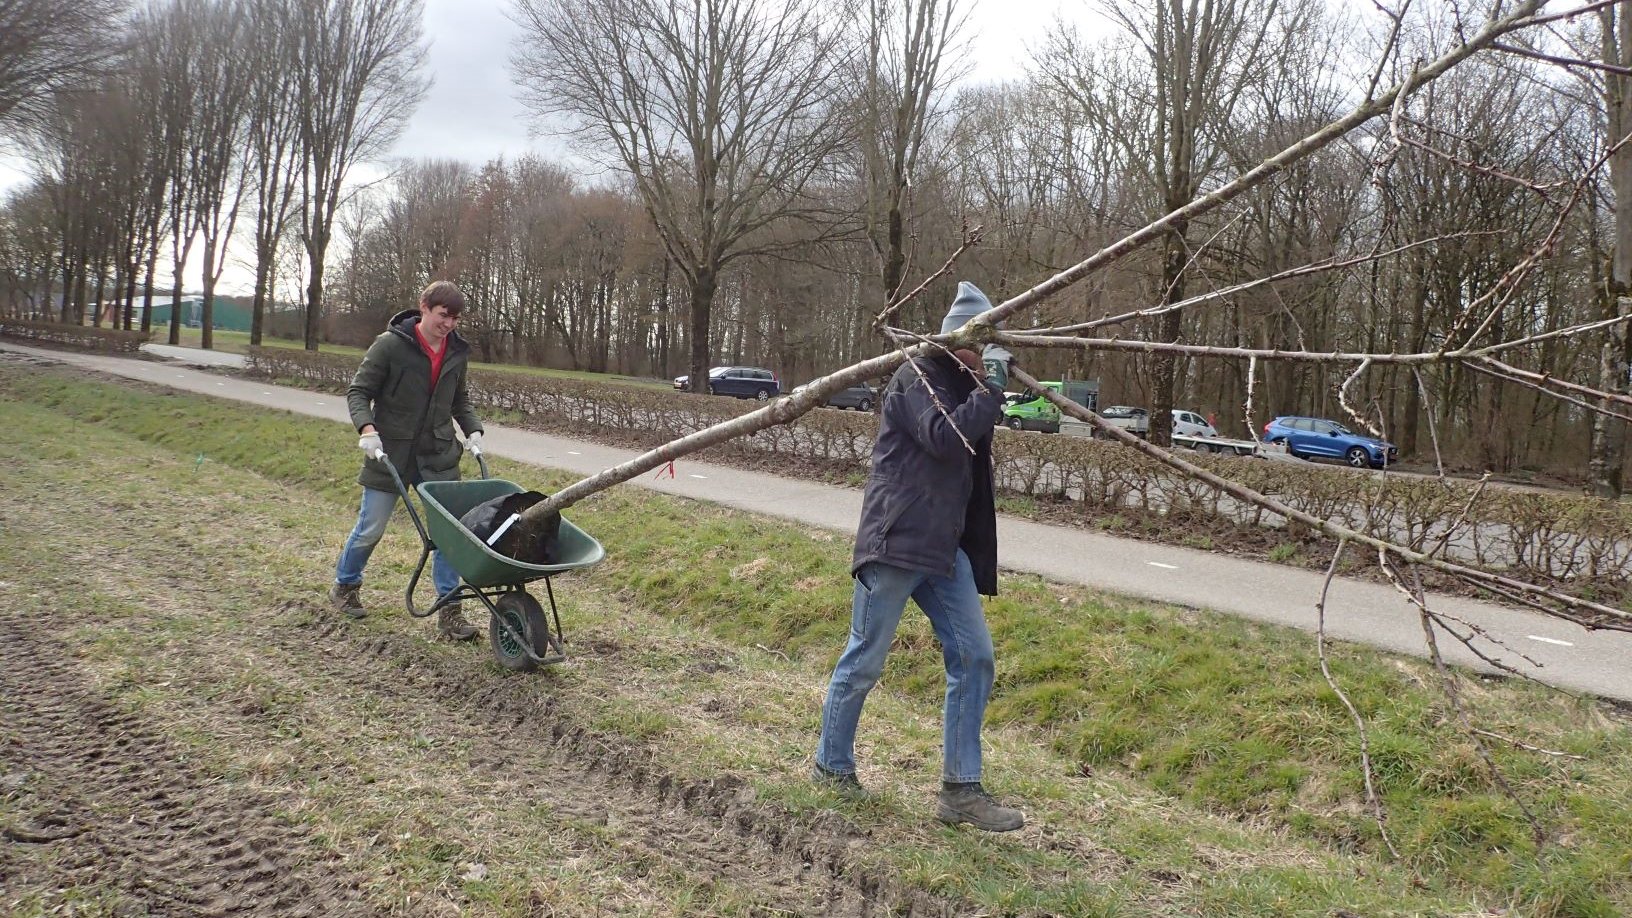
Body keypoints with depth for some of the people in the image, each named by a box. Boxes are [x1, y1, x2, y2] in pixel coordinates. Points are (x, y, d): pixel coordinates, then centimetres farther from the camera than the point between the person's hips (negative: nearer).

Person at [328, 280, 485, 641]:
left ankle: (449, 608, 4)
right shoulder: (390, 345, -11)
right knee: (371, 527, 8)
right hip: (391, 452, -4)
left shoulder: (457, 352, 4)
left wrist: (473, 429, 2)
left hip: (439, 456, 4)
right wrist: (366, 427, -24)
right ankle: (344, 585, 35)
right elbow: (358, 392, -8)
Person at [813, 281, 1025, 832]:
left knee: (974, 657, 1)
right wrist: (991, 386, -19)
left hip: (944, 548, 9)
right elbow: (946, 438, -25)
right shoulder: (917, 378, -9)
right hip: (895, 541, -8)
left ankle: (960, 788, 6)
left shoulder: (963, 386, 17)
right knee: (864, 661, 3)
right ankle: (832, 765, 22)